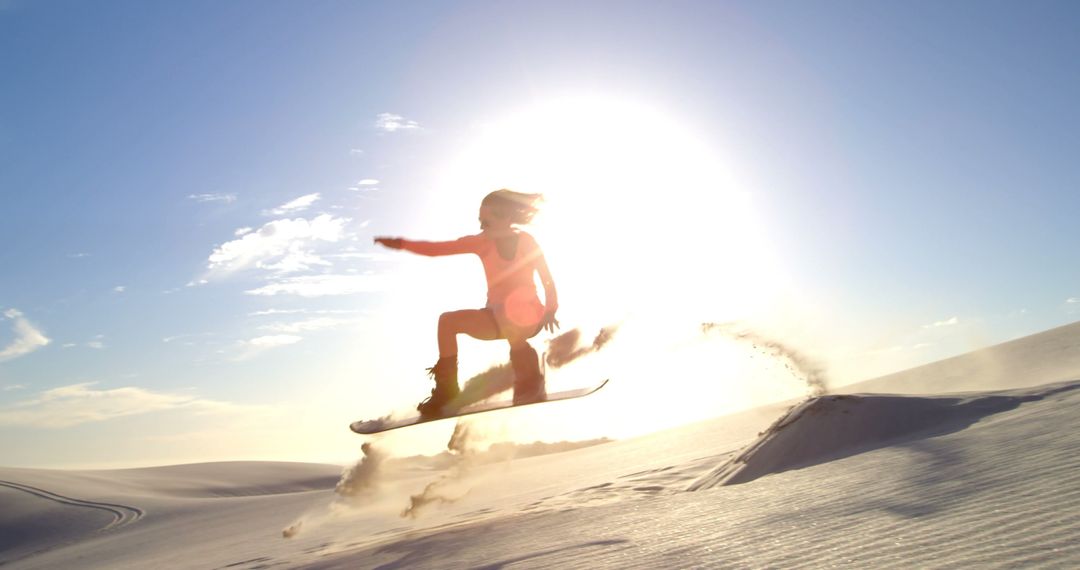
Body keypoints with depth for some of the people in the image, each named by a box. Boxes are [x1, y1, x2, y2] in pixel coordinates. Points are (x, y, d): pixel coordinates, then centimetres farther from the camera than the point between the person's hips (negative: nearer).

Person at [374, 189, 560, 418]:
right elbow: (439, 248, -7)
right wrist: (402, 244, -17)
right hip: (499, 318, 6)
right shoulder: (483, 242, -1)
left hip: (529, 315, -6)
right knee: (447, 320, 6)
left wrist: (550, 309, -20)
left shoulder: (526, 242, -10)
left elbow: (547, 279, -6)